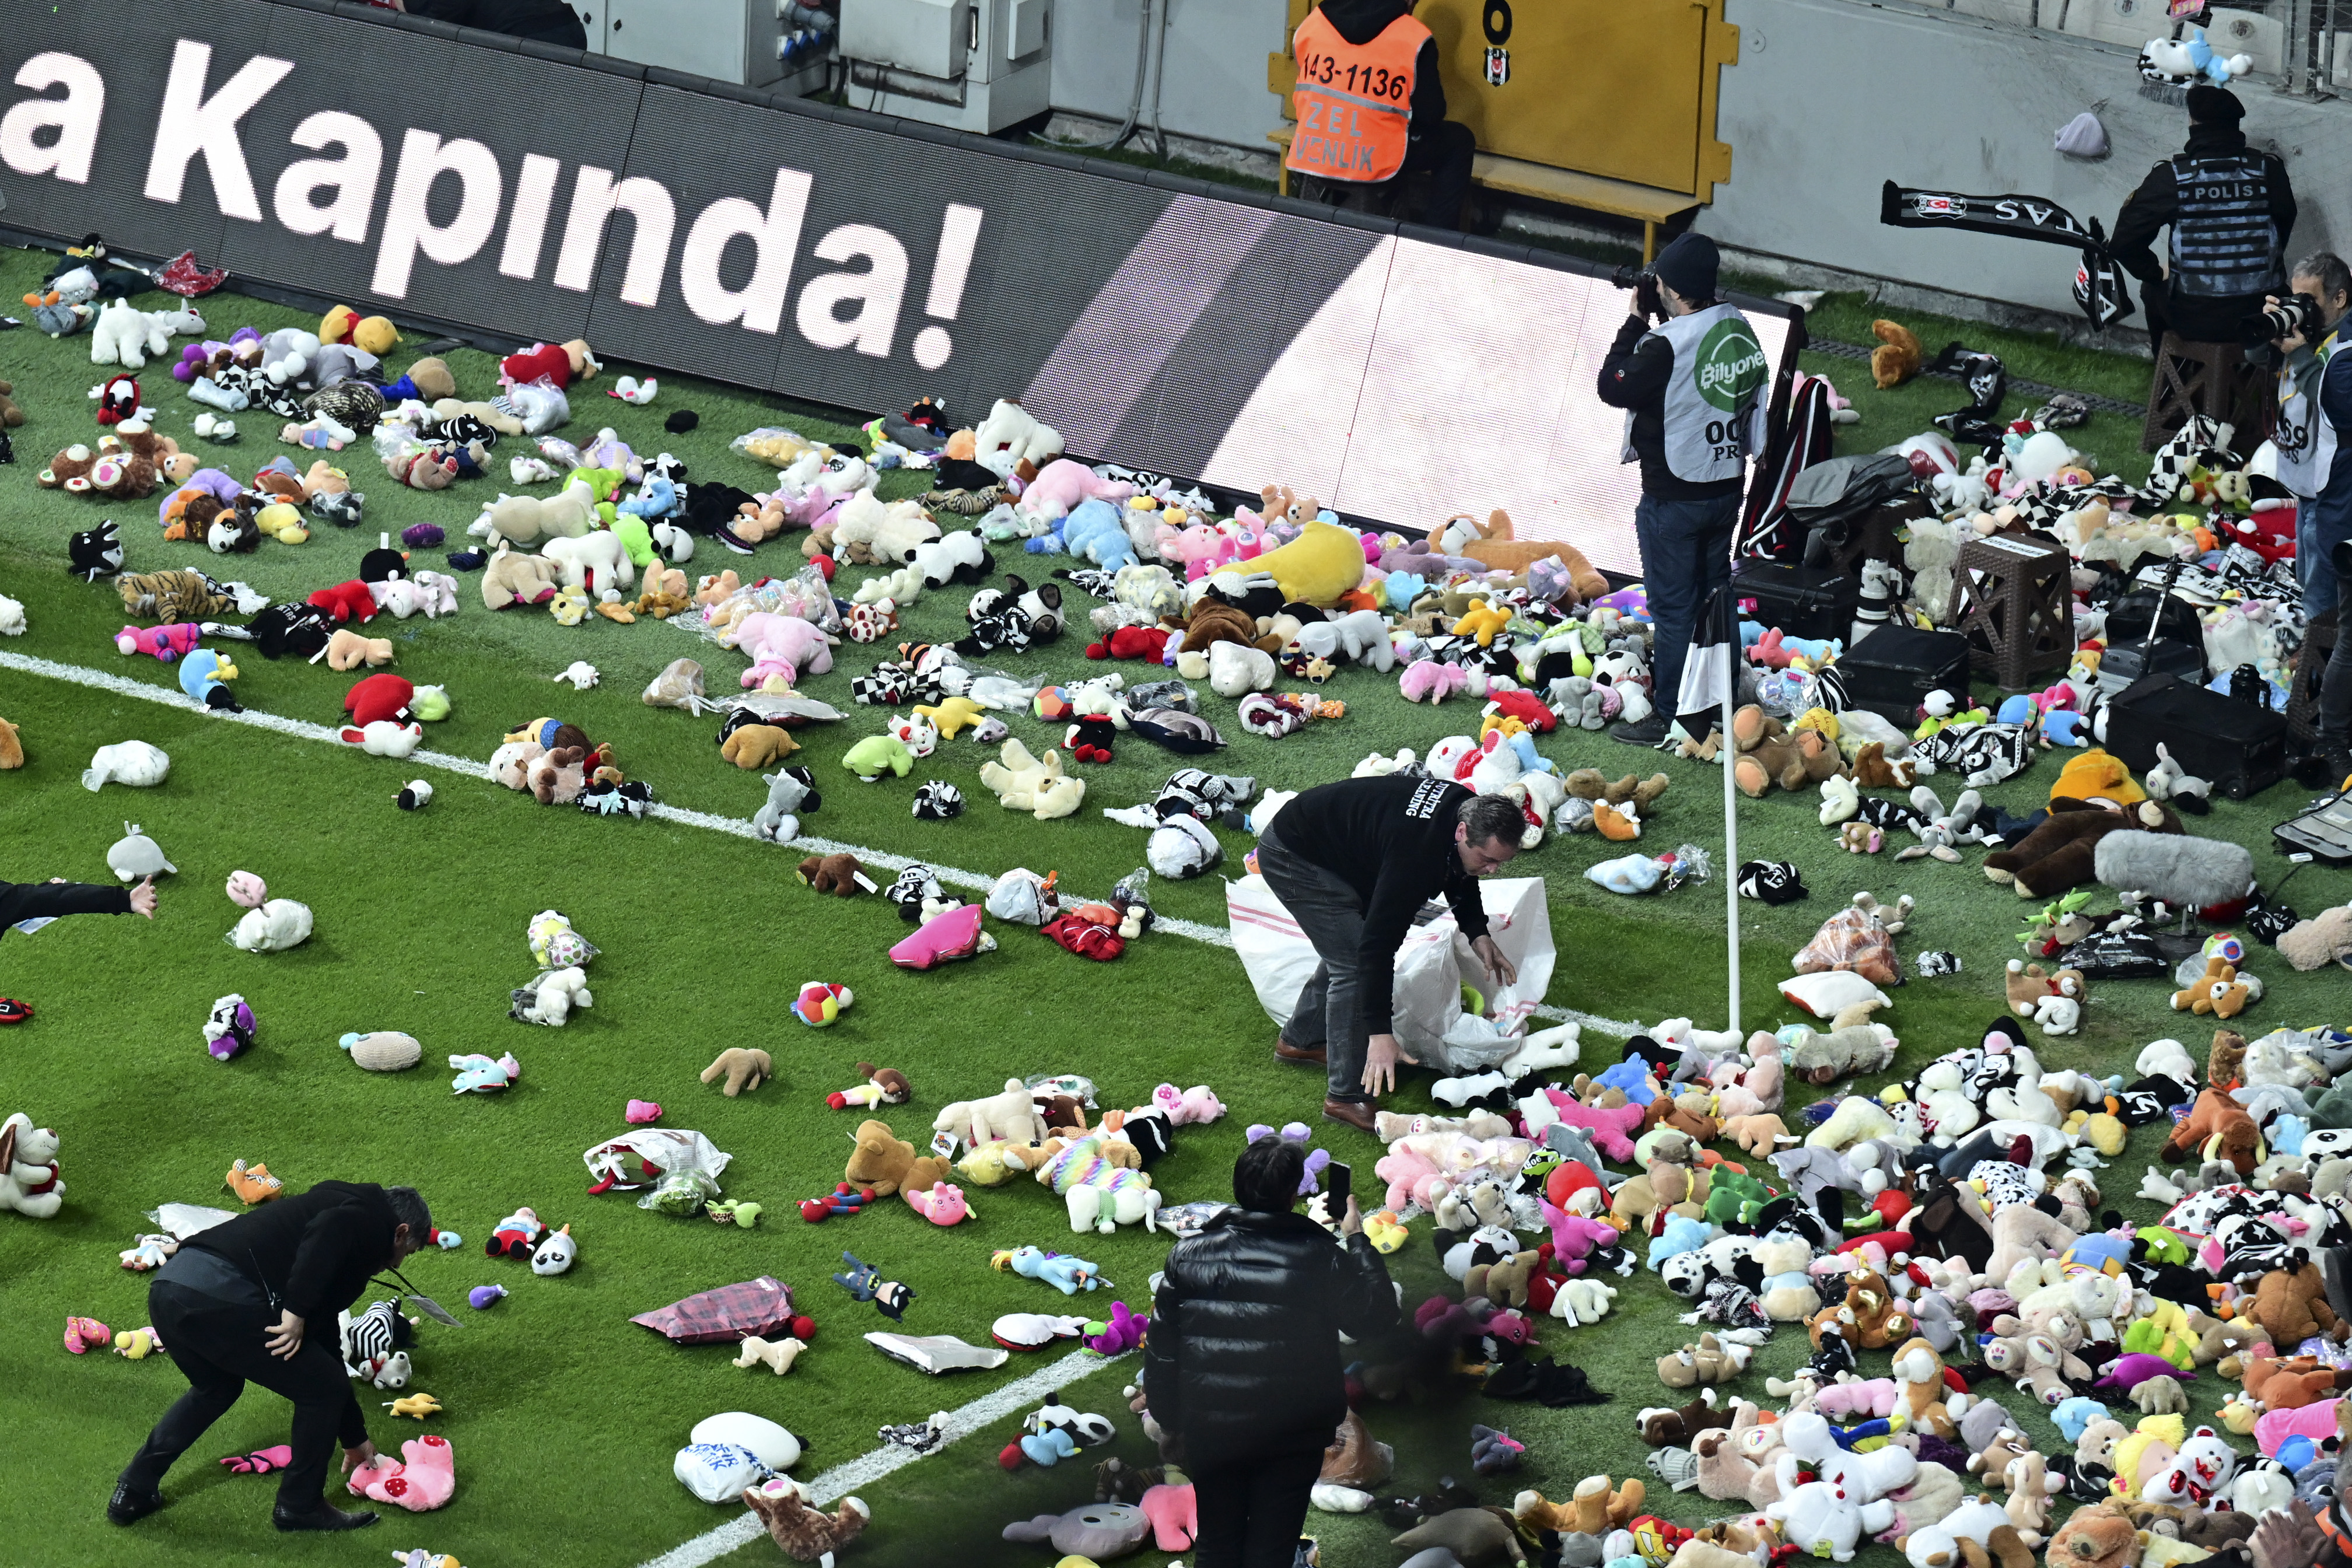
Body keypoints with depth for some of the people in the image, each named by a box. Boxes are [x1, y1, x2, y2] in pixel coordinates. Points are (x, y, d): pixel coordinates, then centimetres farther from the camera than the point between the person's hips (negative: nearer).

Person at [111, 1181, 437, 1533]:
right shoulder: (373, 1221, 11)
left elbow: (326, 1341, 42)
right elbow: (329, 1231, -16)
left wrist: (354, 1437, 48)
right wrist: (297, 1311, -14)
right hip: (221, 1299, -9)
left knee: (216, 1388, 36)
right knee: (323, 1390, 9)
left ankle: (133, 1493, 36)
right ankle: (299, 1507, 22)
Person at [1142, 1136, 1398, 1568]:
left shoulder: (1187, 1256, -1)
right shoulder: (1320, 1258, -12)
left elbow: (1161, 1349, 3)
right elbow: (1376, 1317, -3)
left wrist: (1169, 1423, 13)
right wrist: (1358, 1241, 5)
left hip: (1210, 1431, 2)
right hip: (1292, 1435, -2)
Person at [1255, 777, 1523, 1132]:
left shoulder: (1468, 809, -10)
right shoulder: (1416, 852, -38)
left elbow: (1457, 872, 15)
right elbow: (1378, 944, -37)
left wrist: (1478, 934, 2)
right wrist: (1380, 1033, -38)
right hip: (1293, 857, -10)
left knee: (1348, 950, 22)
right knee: (1354, 965, -13)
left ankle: (1300, 1040, 43)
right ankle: (1346, 1096, -7)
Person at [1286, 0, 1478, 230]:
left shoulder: (1311, 23, 5)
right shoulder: (1413, 39, -8)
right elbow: (1430, 114, -2)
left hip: (1308, 160, 5)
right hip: (1371, 167, -5)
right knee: (1459, 141, 17)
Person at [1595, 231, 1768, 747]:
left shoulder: (1666, 346, -25)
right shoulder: (1740, 330, -2)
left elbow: (1613, 388, -15)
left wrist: (1636, 321, -9)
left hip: (1674, 498, -7)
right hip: (1727, 486, 7)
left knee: (1673, 607, 2)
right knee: (1715, 597, 19)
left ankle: (1669, 718, 9)